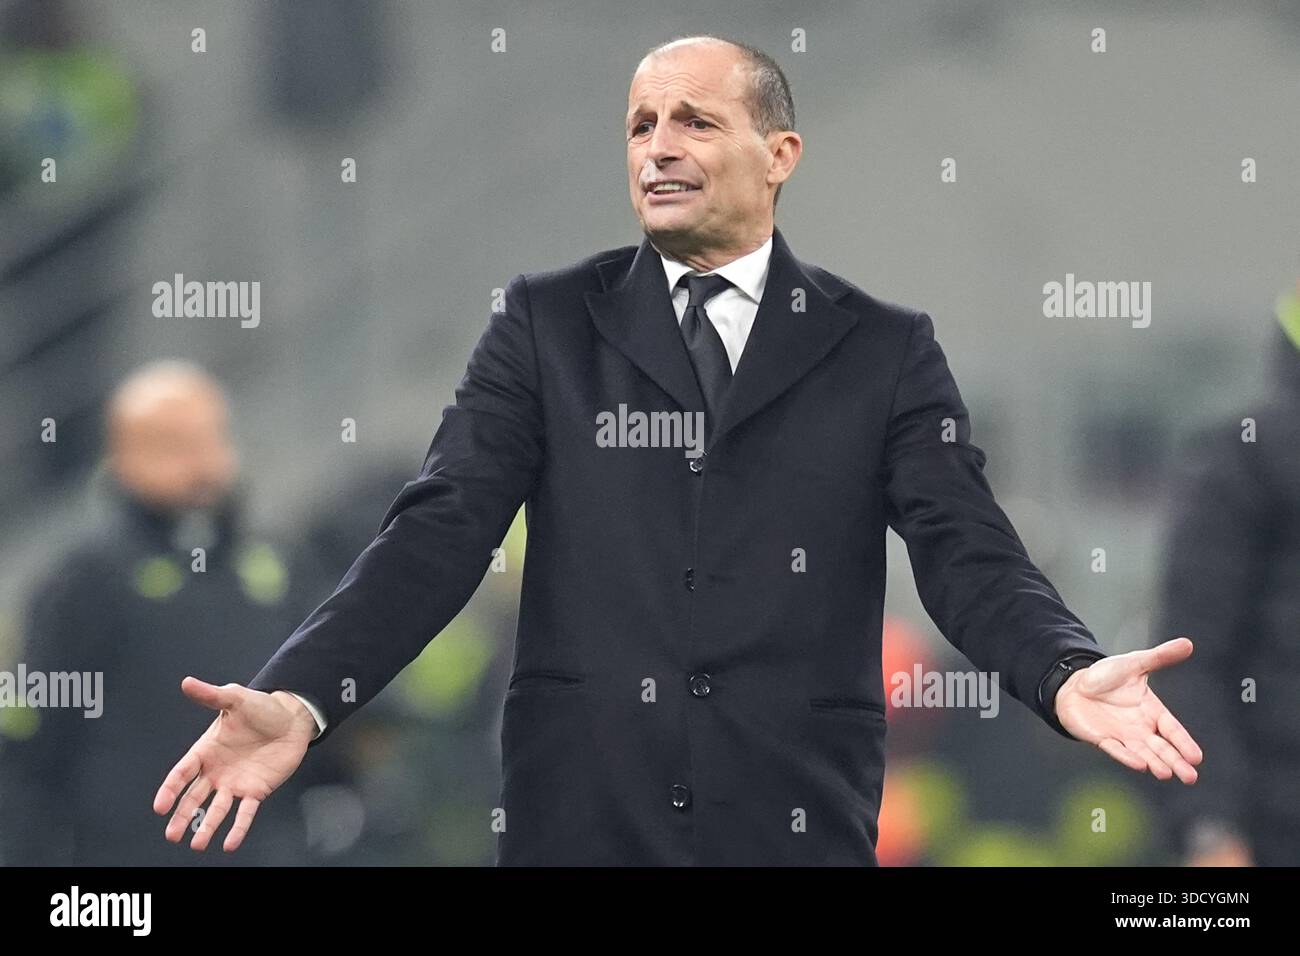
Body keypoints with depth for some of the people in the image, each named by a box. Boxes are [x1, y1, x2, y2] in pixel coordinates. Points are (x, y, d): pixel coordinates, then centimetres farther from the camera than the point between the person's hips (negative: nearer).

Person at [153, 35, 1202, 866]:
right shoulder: (547, 326, 8)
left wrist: (1067, 676, -25)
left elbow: (968, 554, -3)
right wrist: (297, 700, -17)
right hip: (576, 816, 0)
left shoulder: (882, 351, 7)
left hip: (795, 825, 0)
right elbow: (439, 533, -1)